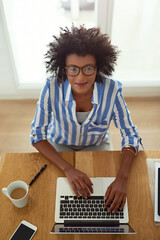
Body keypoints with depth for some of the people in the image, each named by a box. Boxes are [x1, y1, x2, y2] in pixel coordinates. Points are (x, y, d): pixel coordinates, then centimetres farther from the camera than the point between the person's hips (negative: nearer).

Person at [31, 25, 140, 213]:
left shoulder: (112, 90, -29)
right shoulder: (52, 87, -29)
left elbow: (130, 135, -19)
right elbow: (37, 134, -22)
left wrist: (122, 178, -35)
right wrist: (68, 169, -34)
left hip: (96, 146, 1)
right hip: (59, 145, 0)